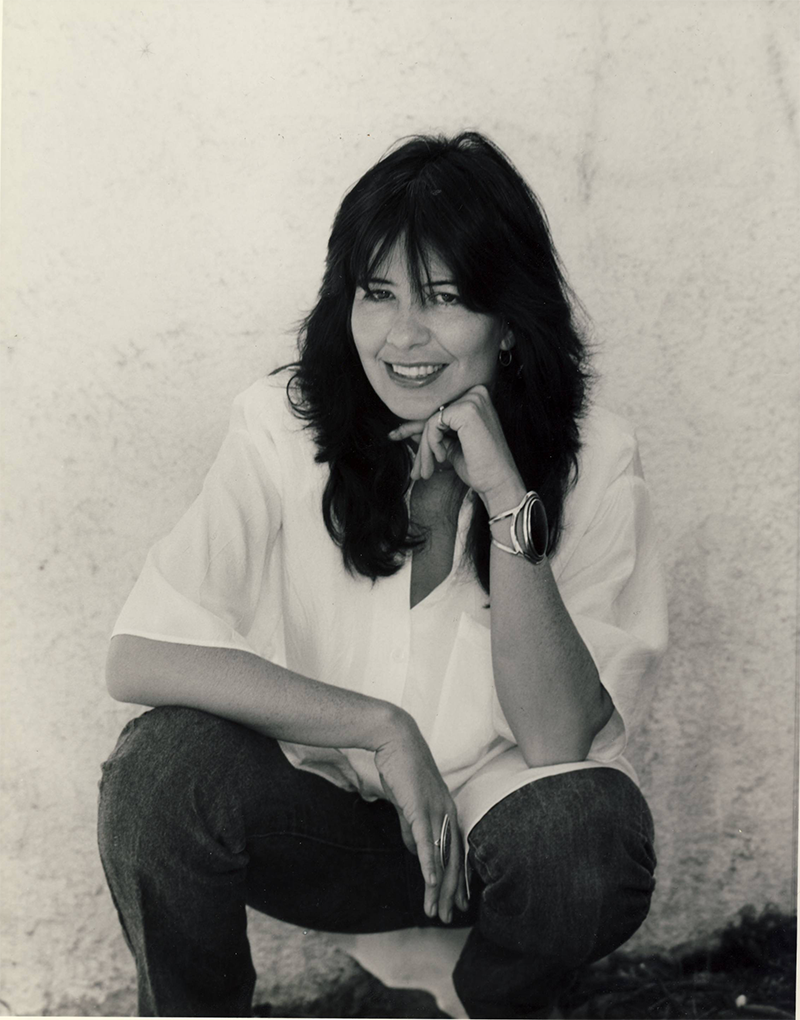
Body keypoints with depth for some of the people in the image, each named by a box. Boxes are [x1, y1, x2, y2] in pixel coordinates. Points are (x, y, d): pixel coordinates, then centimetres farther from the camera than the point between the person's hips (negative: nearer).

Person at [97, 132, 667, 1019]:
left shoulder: (590, 458, -12)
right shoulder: (285, 427, -11)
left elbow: (558, 737, -20)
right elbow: (140, 655, -22)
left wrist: (506, 497, -29)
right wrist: (382, 729, -25)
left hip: (497, 816, 0)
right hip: (320, 810, 0)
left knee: (591, 834, -33)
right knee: (161, 770, -29)